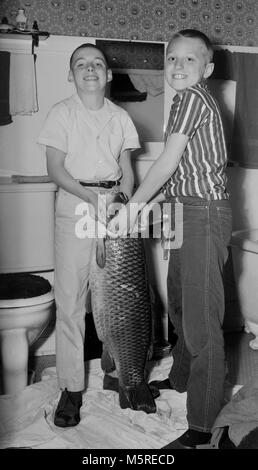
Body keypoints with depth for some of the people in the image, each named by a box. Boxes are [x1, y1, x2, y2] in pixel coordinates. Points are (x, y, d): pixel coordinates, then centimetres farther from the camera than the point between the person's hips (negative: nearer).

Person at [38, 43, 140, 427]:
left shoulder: (120, 117, 10)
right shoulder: (62, 113, 2)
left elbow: (127, 170, 10)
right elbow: (55, 169, -4)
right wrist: (91, 196, -19)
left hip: (115, 207, 3)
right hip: (74, 206, -2)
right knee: (70, 299, -3)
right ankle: (71, 387, 6)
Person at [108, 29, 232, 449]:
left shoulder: (191, 98, -12)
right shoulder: (193, 101, 18)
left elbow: (169, 160, -15)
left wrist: (133, 205, -11)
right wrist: (150, 201, 13)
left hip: (204, 214, -10)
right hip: (188, 212, 10)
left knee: (202, 321, -7)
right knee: (180, 306, 22)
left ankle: (201, 429, 2)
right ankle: (181, 379, 43)